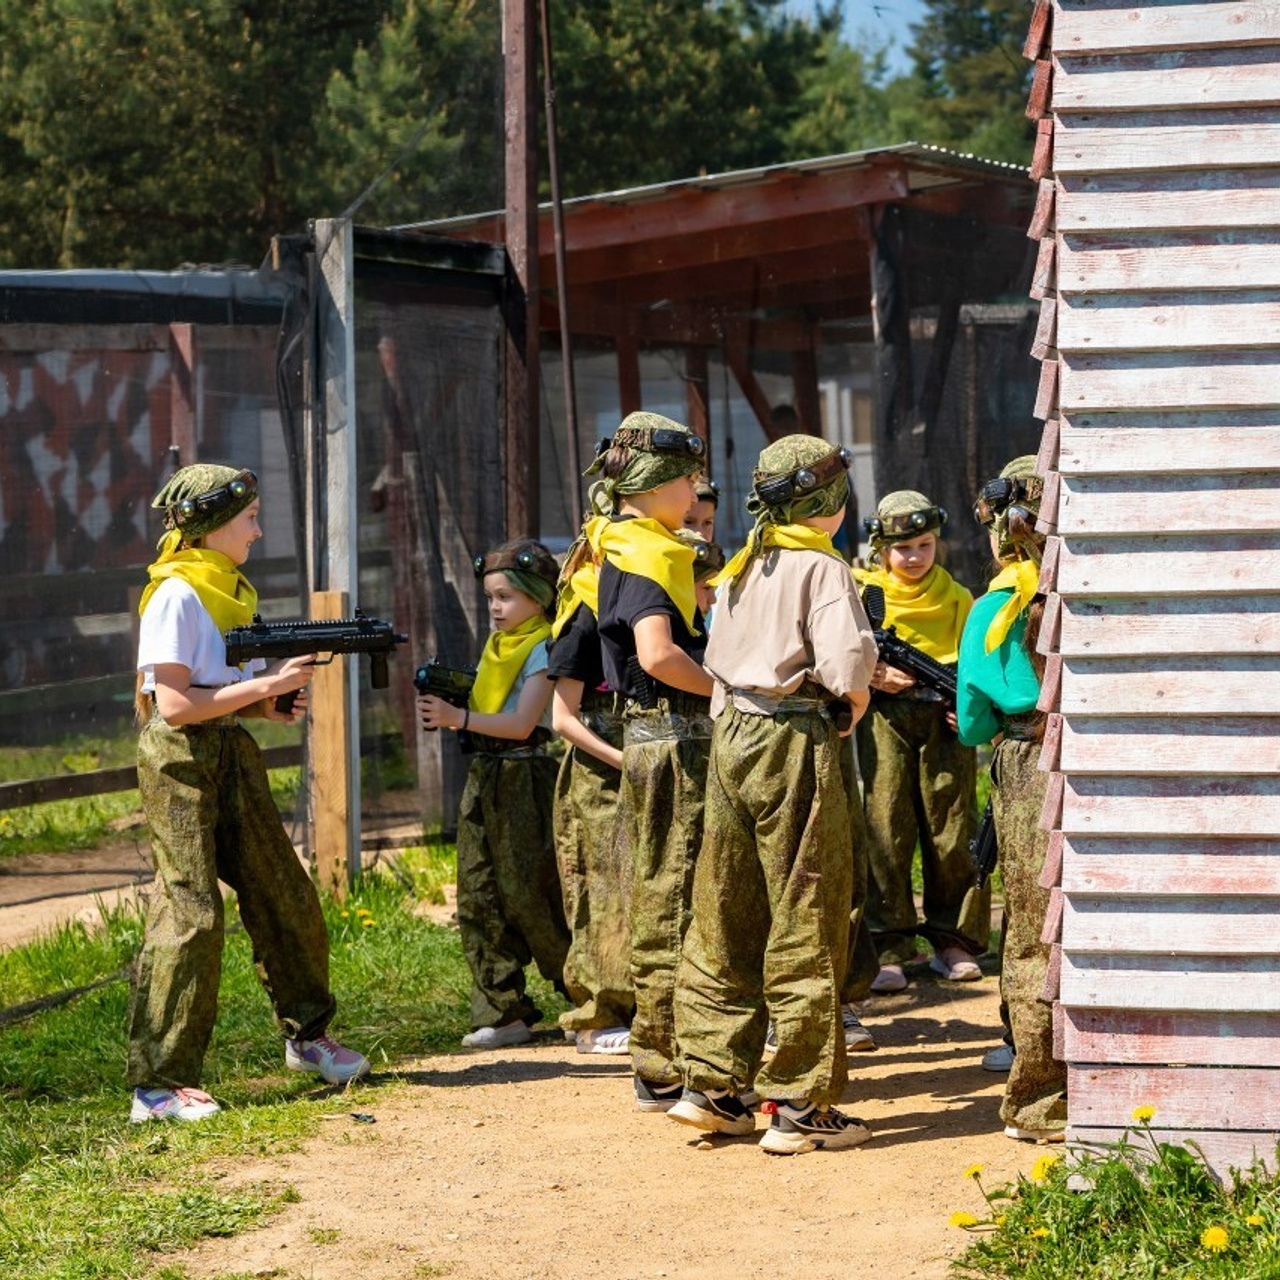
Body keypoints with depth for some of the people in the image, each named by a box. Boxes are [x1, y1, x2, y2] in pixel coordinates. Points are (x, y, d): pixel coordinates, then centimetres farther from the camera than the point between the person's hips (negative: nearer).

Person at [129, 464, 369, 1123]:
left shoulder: (232, 591, 15)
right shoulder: (176, 595, -13)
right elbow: (173, 703, -20)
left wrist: (275, 701, 2)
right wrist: (265, 685, -19)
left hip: (232, 752, 9)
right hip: (180, 757, -9)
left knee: (286, 897, 14)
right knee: (190, 912, -13)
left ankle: (307, 1035, 33)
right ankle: (157, 1085, -11)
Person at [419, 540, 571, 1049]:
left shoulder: (543, 650, -8)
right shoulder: (494, 646, 17)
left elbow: (521, 724, -17)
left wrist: (459, 717, -25)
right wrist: (446, 708, -1)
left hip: (526, 776, -8)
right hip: (483, 777, 8)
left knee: (530, 896, -7)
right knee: (478, 900, 4)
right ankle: (503, 1012, 8)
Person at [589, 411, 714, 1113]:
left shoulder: (636, 549, 17)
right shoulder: (646, 555, -15)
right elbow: (659, 655, -28)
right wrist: (726, 688, -14)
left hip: (663, 739, 10)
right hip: (674, 737, -10)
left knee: (665, 902, 13)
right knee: (675, 904, -5)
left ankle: (662, 1061, 19)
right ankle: (664, 1072, -1)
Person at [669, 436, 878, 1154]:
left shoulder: (742, 569, 14)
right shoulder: (823, 569, -9)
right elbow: (847, 664, -22)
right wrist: (851, 704, -2)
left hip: (732, 739, 7)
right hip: (796, 745, -7)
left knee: (725, 920, 12)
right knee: (805, 929, -1)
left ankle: (711, 1086, 16)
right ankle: (798, 1105, 1)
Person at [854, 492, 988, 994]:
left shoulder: (956, 598, 13)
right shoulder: (863, 592, 9)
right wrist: (872, 673, -11)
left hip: (945, 720, 1)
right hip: (886, 715, -1)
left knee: (952, 829, 1)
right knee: (886, 830, -6)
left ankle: (953, 941, 13)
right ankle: (889, 948, -2)